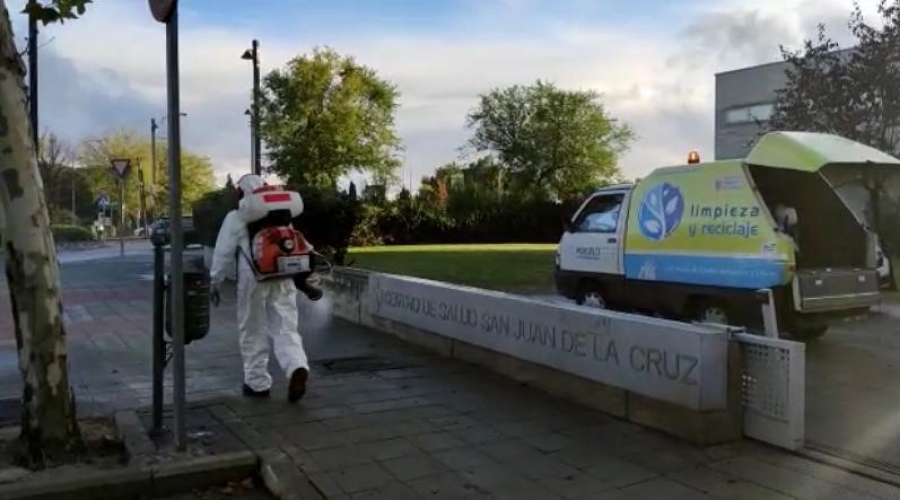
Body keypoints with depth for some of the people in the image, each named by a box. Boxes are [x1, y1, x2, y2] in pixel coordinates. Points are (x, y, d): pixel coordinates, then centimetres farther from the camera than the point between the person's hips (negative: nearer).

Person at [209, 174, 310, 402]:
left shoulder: (235, 218, 3)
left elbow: (223, 253, 2)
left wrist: (213, 282, 9)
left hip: (253, 278, -3)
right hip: (283, 278, 4)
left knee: (253, 332, 9)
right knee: (285, 328, 2)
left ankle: (257, 383, 15)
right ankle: (297, 367, -23)